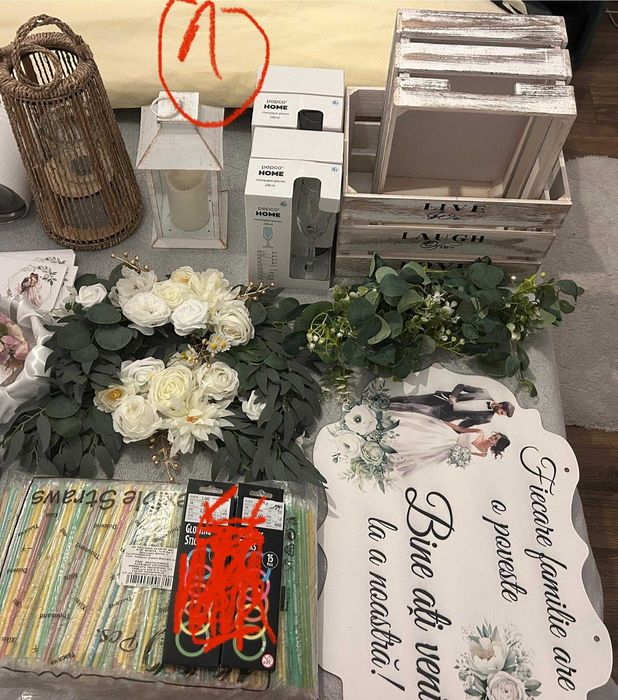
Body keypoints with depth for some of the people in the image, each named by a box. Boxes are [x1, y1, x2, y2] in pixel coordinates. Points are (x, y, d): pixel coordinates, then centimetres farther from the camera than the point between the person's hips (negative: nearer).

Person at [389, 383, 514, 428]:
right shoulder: (484, 393, 1)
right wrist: (453, 396, -5)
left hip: (444, 415, -1)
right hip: (445, 398, 1)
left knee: (415, 408, -7)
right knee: (410, 399, -6)